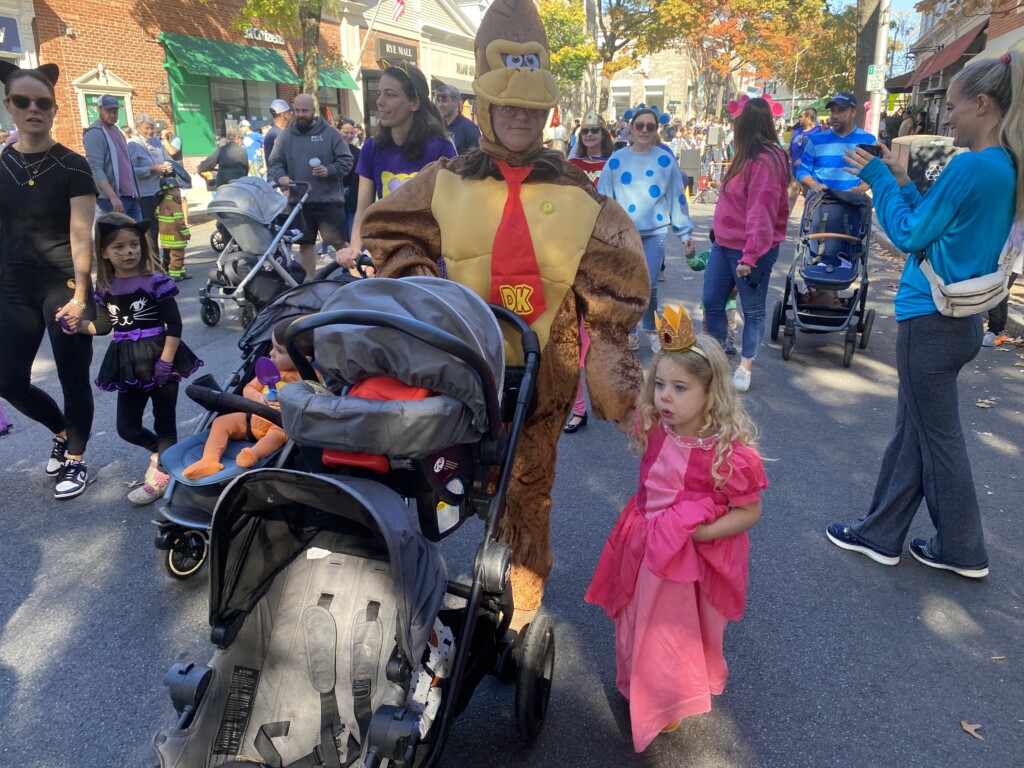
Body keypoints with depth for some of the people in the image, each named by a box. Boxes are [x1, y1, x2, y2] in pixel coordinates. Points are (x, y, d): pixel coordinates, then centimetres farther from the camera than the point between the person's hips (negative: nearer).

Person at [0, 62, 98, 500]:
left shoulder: (72, 166, -7)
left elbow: (81, 235, -13)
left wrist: (80, 295, -21)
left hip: (63, 285, -4)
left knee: (73, 378, 3)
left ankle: (76, 459, 22)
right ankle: (62, 430, 35)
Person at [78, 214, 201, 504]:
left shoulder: (155, 281, -11)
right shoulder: (105, 288, 3)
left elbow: (175, 325, -13)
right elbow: (103, 326, 15)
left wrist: (165, 362, -18)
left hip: (158, 359, -5)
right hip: (128, 364, 5)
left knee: (164, 421, 6)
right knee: (127, 428, 8)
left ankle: (160, 477, 17)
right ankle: (161, 452, 34)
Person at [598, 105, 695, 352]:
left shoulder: (666, 160, 2)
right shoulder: (616, 160, 2)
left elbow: (677, 197, 4)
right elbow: (603, 198, 2)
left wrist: (685, 232, 4)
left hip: (654, 232, -1)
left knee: (648, 286, -7)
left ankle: (651, 330, 16)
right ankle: (630, 332, 21)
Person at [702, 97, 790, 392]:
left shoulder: (765, 161, -19)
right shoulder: (748, 156, 11)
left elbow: (762, 212, -24)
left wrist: (750, 256, -26)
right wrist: (720, 236, 15)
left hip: (749, 250, -9)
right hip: (724, 245, 9)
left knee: (752, 310, 6)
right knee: (712, 303, 11)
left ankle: (745, 367, 18)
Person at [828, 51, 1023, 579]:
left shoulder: (972, 167, -19)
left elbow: (910, 235, -13)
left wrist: (880, 179, -2)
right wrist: (901, 180, 12)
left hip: (932, 322, -9)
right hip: (962, 319, 9)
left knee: (938, 438, 6)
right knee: (911, 430, 16)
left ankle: (963, 551, 23)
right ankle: (881, 534, 27)